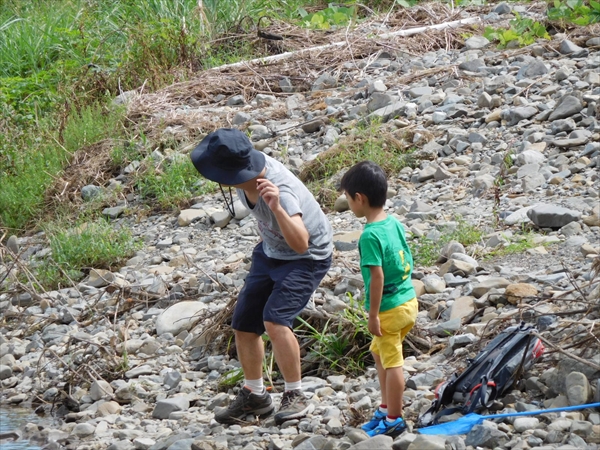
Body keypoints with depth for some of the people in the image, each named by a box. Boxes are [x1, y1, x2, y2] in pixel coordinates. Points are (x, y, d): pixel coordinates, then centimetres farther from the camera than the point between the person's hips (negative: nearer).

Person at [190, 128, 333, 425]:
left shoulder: (280, 191, -39)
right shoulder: (244, 170, -18)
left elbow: (300, 243, -51)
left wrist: (277, 208, -64)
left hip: (306, 258, -8)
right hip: (270, 252, 8)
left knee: (275, 320, -26)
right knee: (243, 325, 9)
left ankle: (295, 397, -11)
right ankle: (254, 396, 27)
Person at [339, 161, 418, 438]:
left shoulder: (370, 235, -22)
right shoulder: (394, 222, 3)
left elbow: (377, 276, -22)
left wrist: (373, 315, -16)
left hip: (390, 308, -9)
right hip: (408, 300, 9)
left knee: (392, 362, 4)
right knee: (379, 352, 24)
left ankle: (394, 420, 16)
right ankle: (387, 408, 34)